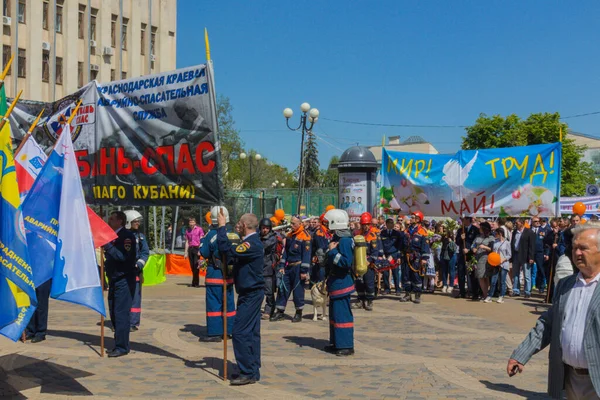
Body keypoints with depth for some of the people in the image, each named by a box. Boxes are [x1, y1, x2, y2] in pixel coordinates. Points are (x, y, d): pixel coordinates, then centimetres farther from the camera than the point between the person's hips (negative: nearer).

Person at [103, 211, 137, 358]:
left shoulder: (127, 236, -11)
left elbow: (125, 256, -24)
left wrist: (108, 246, -25)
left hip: (124, 280, -9)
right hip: (114, 279, 9)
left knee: (121, 314, -8)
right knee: (114, 313, 10)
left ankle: (122, 347, -3)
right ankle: (120, 344, 19)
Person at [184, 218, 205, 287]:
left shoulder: (199, 229, 1)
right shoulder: (187, 231, 14)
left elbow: (201, 240, -1)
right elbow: (187, 242, 17)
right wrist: (186, 252, 12)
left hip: (197, 248, -4)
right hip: (190, 248, 4)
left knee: (196, 265, -12)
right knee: (192, 266, 4)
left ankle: (196, 282, -8)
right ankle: (194, 282, 12)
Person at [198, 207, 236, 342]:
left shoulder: (211, 234, -14)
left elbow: (204, 253, -9)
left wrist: (203, 240, 4)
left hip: (215, 274, -5)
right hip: (229, 274, 5)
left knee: (214, 303, -1)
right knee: (229, 302, 14)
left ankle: (214, 333, -1)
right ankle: (230, 329, 22)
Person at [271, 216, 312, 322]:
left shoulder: (304, 236, -11)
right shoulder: (289, 235, 11)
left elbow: (306, 255, -14)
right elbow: (285, 251, 14)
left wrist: (304, 271, -16)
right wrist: (282, 266, 7)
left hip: (298, 267, -7)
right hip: (288, 267, 7)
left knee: (298, 290, 1)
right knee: (283, 288, 6)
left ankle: (299, 313, 14)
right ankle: (280, 312, 13)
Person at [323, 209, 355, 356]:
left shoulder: (345, 240, -18)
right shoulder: (337, 238, 14)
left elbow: (346, 262, -28)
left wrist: (332, 251, -22)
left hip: (341, 284, -11)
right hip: (335, 283, 11)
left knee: (342, 315, -6)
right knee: (334, 313, 17)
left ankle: (346, 346, 0)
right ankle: (336, 343, 27)